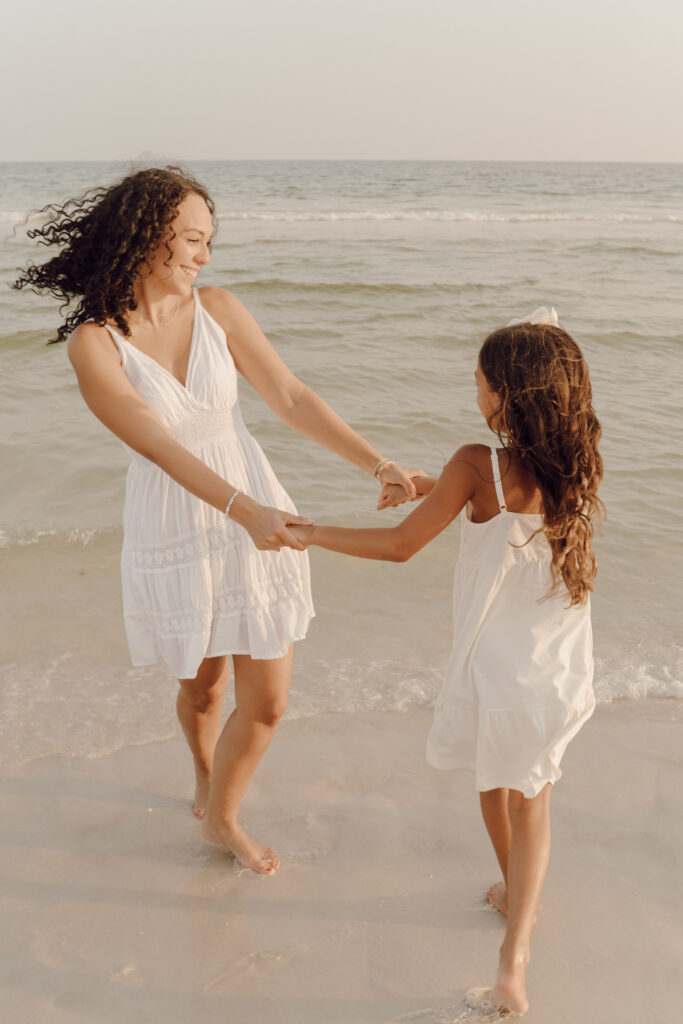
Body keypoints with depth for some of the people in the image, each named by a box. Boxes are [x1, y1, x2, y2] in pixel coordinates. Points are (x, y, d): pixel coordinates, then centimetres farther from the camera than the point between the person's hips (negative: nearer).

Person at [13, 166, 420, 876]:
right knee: (202, 689, 18)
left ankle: (221, 815, 36)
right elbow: (158, 446, -23)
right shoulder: (93, 342, -13)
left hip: (257, 518, 3)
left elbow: (292, 399, -5)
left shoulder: (219, 311, -4)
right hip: (175, 536, -2)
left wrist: (376, 464, -13)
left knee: (268, 702, 5)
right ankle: (206, 777, 54)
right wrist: (244, 510, -35)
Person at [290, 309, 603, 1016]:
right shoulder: (581, 465, -7)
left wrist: (310, 533, -1)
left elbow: (400, 545, -12)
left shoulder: (476, 467, -21)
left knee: (496, 779, 26)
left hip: (495, 667, -3)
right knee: (530, 794, 20)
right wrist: (433, 486, 11)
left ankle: (513, 890, 53)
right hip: (562, 669, 3)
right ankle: (513, 960, 13)